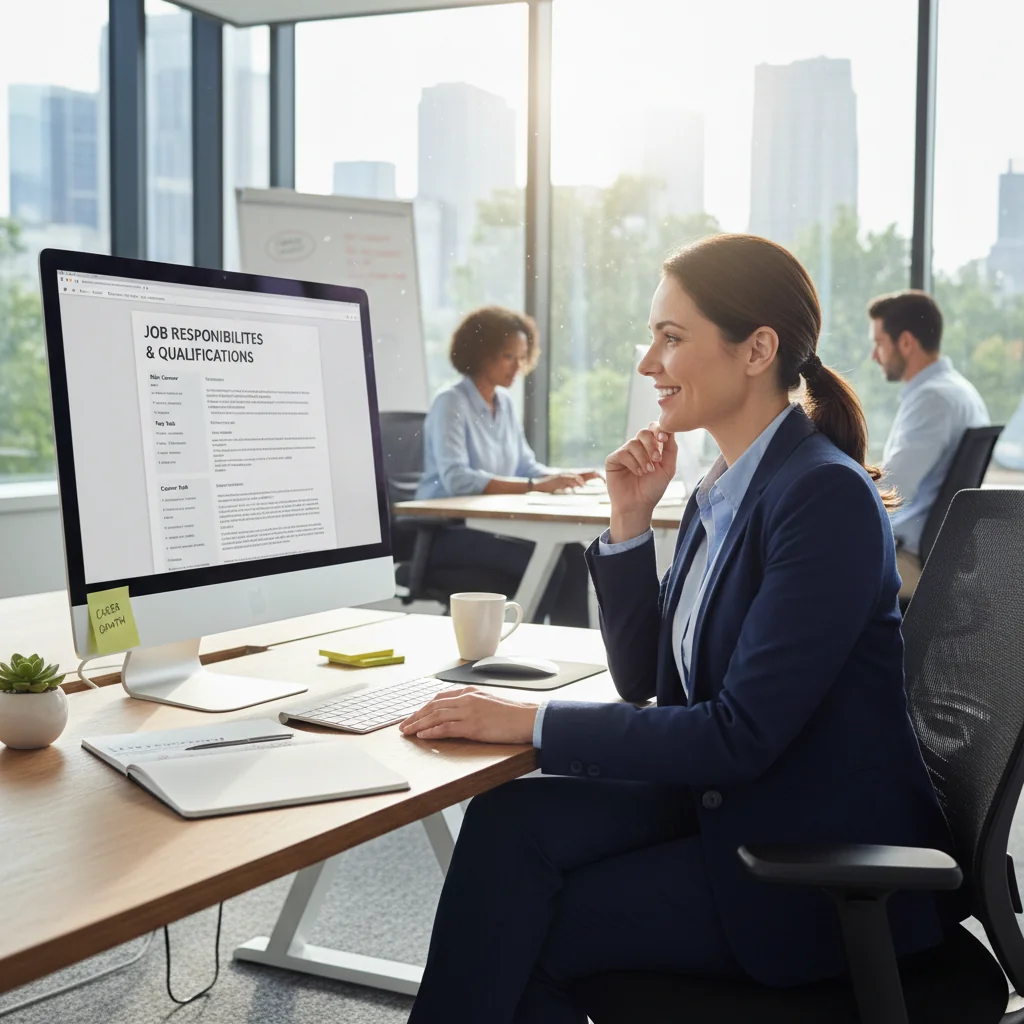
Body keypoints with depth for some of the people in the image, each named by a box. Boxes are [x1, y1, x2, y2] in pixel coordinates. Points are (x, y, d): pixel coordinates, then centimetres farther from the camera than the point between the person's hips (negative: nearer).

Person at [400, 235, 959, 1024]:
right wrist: (630, 523, -2)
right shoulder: (722, 493, 7)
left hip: (827, 869, -8)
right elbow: (645, 680, 10)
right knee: (512, 821, -12)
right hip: (728, 804, 8)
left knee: (518, 929, -10)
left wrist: (534, 722, -21)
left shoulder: (827, 497, -21)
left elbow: (742, 735, -24)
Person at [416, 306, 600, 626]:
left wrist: (568, 476, -8)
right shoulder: (450, 402, -12)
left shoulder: (505, 403, 12)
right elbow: (456, 479, -26)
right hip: (448, 533, -7)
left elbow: (525, 466, 13)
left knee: (573, 554, -17)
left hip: (490, 526, 7)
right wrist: (535, 486, -31)